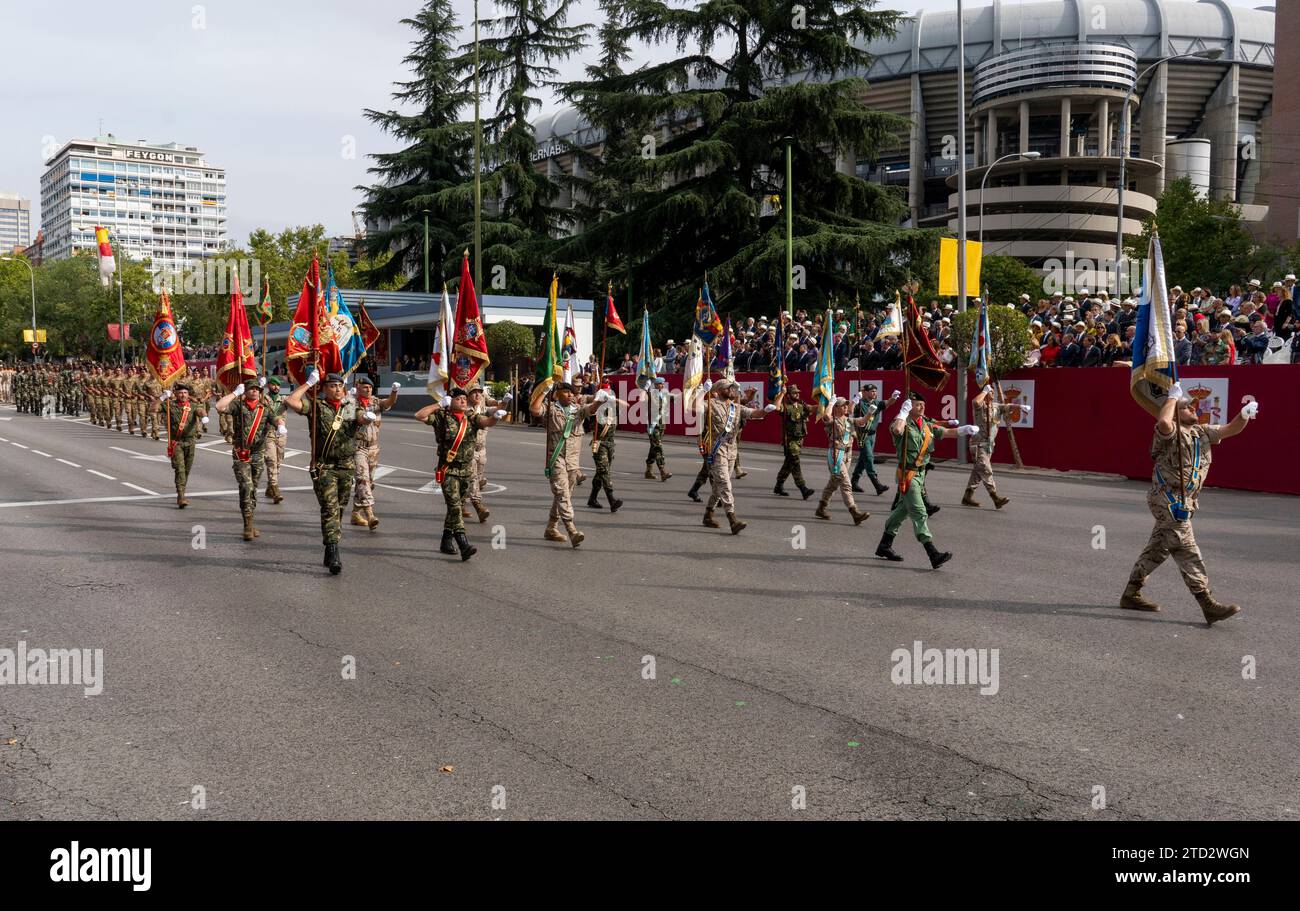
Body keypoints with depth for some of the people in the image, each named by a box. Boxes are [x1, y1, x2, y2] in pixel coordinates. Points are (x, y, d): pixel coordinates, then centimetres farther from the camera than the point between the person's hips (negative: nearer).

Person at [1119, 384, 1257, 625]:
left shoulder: (1203, 432, 15)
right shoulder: (1171, 433, -12)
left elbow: (1230, 430, 11)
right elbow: (1163, 422, -35)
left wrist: (1244, 415, -10)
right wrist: (1173, 396, -19)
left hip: (1183, 503, 9)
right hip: (1170, 501, -9)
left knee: (1156, 551, 16)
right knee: (1188, 555, -9)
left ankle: (1131, 595, 26)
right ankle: (1209, 607, -10)